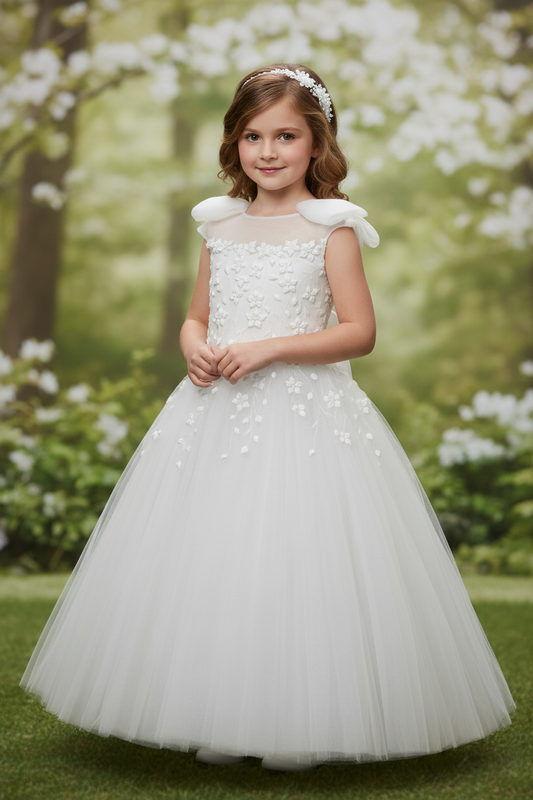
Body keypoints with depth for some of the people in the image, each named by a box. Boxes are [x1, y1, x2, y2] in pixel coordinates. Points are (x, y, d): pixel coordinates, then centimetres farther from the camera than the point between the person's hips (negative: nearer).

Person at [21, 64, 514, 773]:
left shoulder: (331, 227, -3)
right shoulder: (221, 225, 11)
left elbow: (359, 331, -8)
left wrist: (271, 347, -17)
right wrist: (195, 348, -6)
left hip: (306, 414, -5)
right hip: (217, 411, 5)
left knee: (296, 560, -6)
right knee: (211, 562, 5)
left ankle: (301, 724, 10)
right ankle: (222, 720, 19)